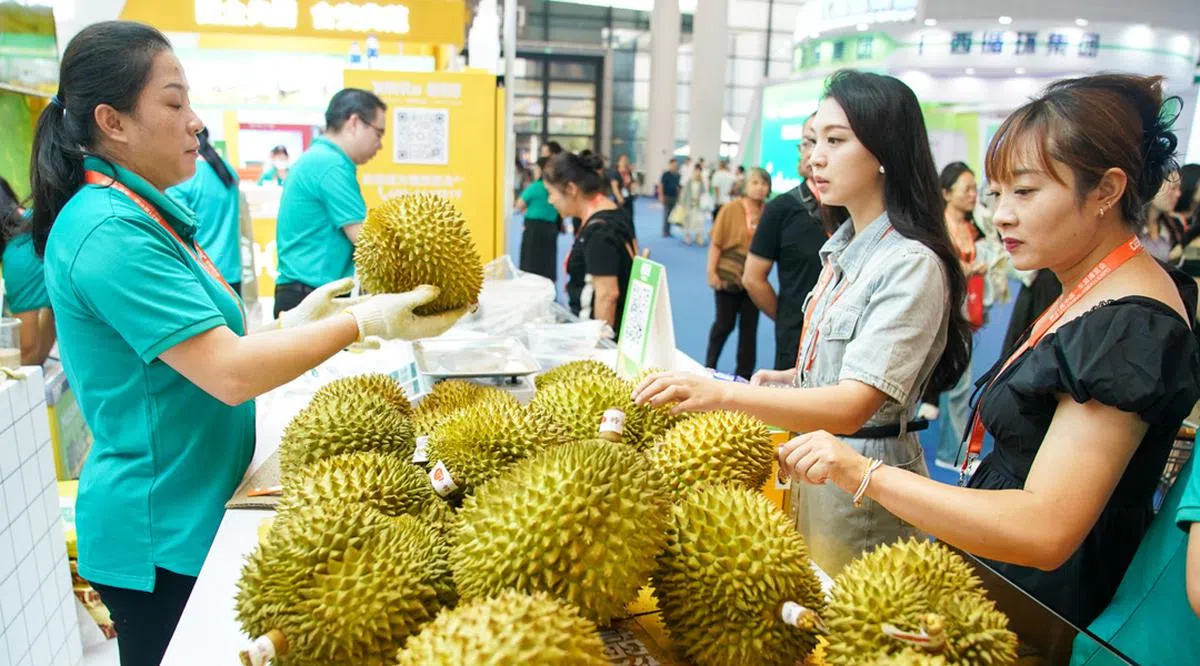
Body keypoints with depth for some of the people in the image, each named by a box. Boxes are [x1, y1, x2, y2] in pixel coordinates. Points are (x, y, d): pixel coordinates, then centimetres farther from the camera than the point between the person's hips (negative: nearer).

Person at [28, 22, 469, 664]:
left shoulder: (143, 214, 8)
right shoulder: (109, 232, -23)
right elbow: (230, 375, -28)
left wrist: (296, 321, 2)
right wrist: (364, 322, -23)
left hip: (192, 513, 9)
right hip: (160, 538, -9)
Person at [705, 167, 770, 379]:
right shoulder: (731, 209, -7)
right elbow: (716, 243, -6)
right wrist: (711, 272, -9)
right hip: (729, 276, -2)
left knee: (749, 328, 8)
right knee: (724, 323, 9)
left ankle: (744, 375, 21)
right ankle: (709, 365, 29)